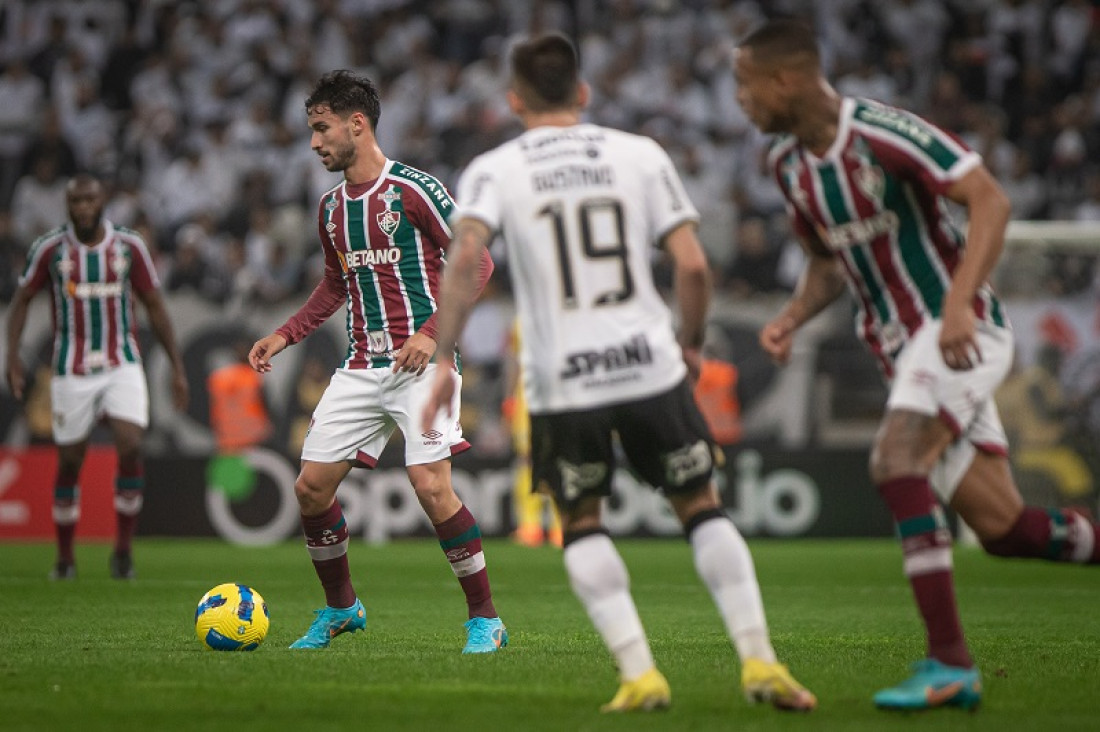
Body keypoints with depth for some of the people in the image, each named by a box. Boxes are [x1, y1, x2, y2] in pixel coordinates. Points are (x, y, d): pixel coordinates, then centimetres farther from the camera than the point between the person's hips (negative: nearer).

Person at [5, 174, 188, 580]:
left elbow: (155, 306, 7)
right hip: (71, 371, 0)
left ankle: (124, 546, -3)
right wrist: (12, 357, -6)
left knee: (130, 447, -18)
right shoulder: (49, 248, -4)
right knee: (69, 462, 4)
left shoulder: (129, 246, -1)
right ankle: (65, 558, 20)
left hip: (123, 367, 0)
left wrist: (177, 366, 5)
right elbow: (22, 300, 6)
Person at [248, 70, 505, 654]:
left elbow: (477, 262, -8)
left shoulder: (413, 190, -9)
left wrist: (432, 332, -18)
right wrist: (283, 336, 15)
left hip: (420, 364, -7)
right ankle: (340, 607, 21)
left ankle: (485, 619, -4)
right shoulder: (331, 208, 13)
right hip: (361, 367, 7)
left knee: (431, 487, -18)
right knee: (311, 486, 1)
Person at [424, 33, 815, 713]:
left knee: (581, 524, 18)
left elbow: (466, 260, -13)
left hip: (560, 382, -1)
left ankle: (640, 674, 4)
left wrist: (442, 360, -12)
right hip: (649, 364, 1)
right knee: (702, 506, 16)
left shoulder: (493, 170, 4)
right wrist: (691, 343, 16)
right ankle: (759, 659, 6)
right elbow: (693, 266, 0)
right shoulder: (640, 155, 6)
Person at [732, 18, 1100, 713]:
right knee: (1000, 526, 4)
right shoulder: (790, 164, 8)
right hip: (902, 345, 8)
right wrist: (793, 317, 1)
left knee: (897, 461, -26)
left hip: (961, 330, -8)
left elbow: (990, 200, -20)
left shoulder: (884, 133, -17)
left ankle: (950, 662, -22)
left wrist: (959, 304, -31)